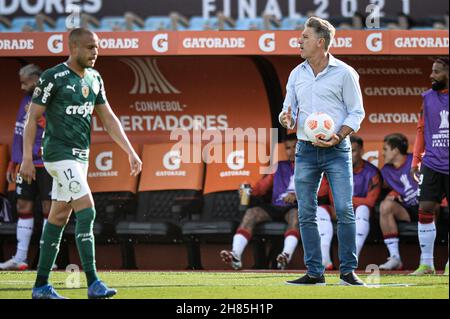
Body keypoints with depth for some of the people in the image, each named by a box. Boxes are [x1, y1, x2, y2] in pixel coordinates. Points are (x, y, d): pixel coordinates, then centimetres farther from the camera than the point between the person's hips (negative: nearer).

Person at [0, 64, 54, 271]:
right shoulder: (26, 100, 15)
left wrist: (38, 117, -17)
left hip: (45, 164, -7)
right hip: (26, 164, 7)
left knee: (48, 208, -3)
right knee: (23, 207, 5)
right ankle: (20, 258, 8)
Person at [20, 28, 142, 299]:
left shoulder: (94, 79, 10)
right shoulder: (54, 78, -12)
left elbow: (109, 118, 14)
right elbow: (32, 118, -9)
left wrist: (130, 152, 8)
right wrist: (27, 159, -13)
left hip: (80, 156, 8)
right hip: (59, 153, -8)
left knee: (59, 217, 9)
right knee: (87, 211, -17)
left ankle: (41, 287, 14)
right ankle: (93, 284, -19)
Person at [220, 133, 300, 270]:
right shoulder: (280, 168, 29)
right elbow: (263, 185, 18)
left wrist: (297, 195, -20)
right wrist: (250, 191, -4)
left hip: (296, 207, -4)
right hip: (276, 207, 4)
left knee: (296, 213, -40)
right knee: (252, 212, -25)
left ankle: (287, 254, -62)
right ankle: (235, 254, -43)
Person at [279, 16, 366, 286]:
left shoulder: (344, 73, -3)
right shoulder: (297, 74, 11)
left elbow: (357, 112, -2)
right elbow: (290, 109, 17)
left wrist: (338, 137, -15)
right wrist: (286, 118, -7)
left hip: (337, 151, -4)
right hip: (305, 151, 4)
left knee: (344, 211, -9)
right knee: (306, 214, 2)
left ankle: (348, 271, -2)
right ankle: (315, 272, 7)